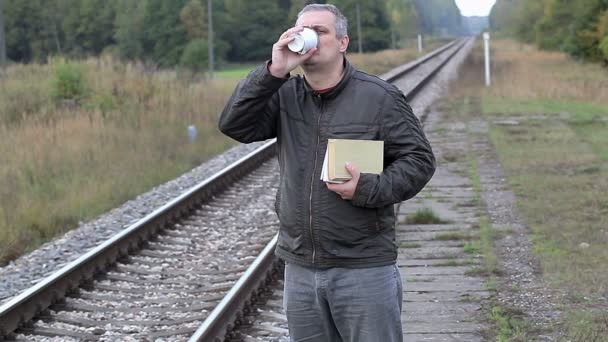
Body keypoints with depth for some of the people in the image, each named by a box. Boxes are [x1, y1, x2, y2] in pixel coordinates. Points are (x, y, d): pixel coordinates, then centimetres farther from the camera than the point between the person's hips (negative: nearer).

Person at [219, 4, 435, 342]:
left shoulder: (379, 97, -4)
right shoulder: (284, 96, 6)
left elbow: (419, 159, -4)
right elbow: (235, 125, -8)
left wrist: (369, 188, -20)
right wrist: (274, 71, -17)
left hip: (364, 267, -4)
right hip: (301, 269, 4)